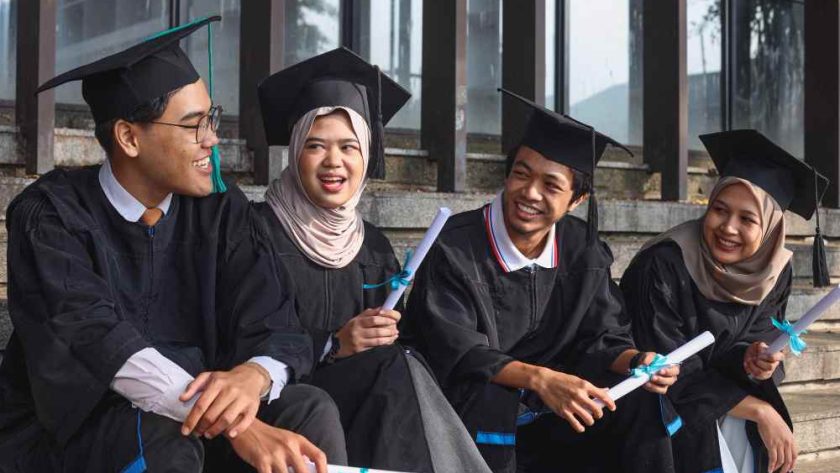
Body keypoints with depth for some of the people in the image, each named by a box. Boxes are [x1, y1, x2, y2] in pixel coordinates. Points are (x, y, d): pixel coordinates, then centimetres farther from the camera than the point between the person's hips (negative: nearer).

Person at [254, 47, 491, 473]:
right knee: (398, 372, -27)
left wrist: (384, 335, -11)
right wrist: (334, 345, -19)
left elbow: (388, 345, 13)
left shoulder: (374, 246, 13)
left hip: (363, 397, 5)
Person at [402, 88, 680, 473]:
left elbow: (599, 337, 2)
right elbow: (456, 353, -24)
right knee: (490, 398, -35)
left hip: (546, 417, 5)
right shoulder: (455, 249, -17)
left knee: (637, 399, -14)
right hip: (472, 417, -4)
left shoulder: (584, 251, -1)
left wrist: (636, 361, -22)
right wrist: (538, 378, -39)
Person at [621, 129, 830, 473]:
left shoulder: (775, 271, -8)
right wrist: (760, 411, -19)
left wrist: (754, 360, -26)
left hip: (737, 424, 5)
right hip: (671, 422, -5)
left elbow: (762, 340, -1)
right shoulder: (662, 267, -25)